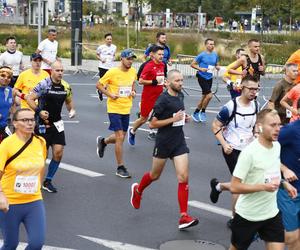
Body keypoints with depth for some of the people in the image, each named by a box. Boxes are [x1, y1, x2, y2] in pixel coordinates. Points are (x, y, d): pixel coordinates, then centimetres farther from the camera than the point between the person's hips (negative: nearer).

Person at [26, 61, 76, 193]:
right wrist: (39, 111, -22)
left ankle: (48, 181, 13)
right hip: (43, 123, -5)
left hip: (57, 124, 5)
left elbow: (69, 101, 20)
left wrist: (72, 110, 1)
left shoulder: (66, 86, 4)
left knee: (58, 152, -3)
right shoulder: (44, 84, -13)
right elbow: (29, 98, -12)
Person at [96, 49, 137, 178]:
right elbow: (99, 85, -4)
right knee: (120, 137, -10)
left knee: (121, 137, 14)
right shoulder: (112, 72, -13)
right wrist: (109, 94, -15)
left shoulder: (133, 72, 3)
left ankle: (103, 141, 46)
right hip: (114, 108, -6)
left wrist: (133, 91, 2)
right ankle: (120, 168, 0)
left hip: (126, 109, 6)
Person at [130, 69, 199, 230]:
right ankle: (137, 190, 48)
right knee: (155, 175, 15)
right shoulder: (163, 99, -17)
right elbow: (152, 124, -16)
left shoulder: (180, 96, 6)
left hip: (179, 142, 5)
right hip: (163, 143, -5)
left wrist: (184, 118, 5)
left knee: (183, 177, -7)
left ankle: (184, 217, -7)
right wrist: (173, 119, -22)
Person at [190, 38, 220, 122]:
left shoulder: (215, 55, 5)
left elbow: (217, 65, 19)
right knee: (209, 95, -16)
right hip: (202, 77, -6)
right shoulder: (202, 55, -11)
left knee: (204, 96, 11)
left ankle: (196, 113, 25)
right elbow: (192, 64, -7)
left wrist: (217, 67, -4)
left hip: (209, 78, 6)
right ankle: (203, 112, 4)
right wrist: (200, 69, -20)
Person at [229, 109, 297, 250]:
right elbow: (234, 187, -23)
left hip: (272, 213, 5)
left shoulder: (277, 146, -1)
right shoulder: (249, 153, -23)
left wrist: (284, 183, 2)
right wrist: (263, 187, -29)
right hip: (248, 216, -5)